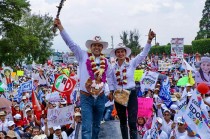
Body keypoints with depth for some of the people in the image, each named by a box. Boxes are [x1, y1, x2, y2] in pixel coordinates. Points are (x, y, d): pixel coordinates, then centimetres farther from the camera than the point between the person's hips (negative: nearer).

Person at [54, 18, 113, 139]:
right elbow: (70, 43, -11)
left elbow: (111, 76, 19)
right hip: (86, 98, -4)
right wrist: (60, 27, -20)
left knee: (96, 126, 18)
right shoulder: (83, 56, -4)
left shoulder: (105, 61, 5)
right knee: (87, 128, -9)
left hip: (101, 98, 4)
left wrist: (112, 92, 19)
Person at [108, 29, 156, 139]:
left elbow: (143, 54, -17)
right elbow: (111, 83, 10)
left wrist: (149, 40, -29)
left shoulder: (132, 63, -5)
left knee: (132, 122, -9)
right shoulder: (113, 68, 3)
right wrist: (113, 92, -6)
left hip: (131, 94, -3)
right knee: (122, 121, 15)